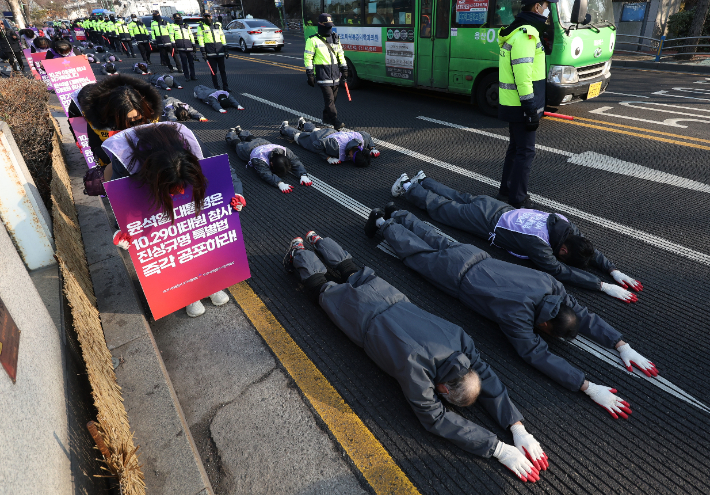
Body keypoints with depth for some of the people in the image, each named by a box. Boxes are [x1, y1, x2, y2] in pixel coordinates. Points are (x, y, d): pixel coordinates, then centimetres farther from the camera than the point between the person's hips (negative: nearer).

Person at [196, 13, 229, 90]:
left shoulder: (217, 26, 17)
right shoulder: (201, 27, 6)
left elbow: (222, 37, 19)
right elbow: (200, 39, -1)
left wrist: (225, 50, 13)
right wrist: (203, 52, -10)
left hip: (220, 51, 3)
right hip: (210, 52, -3)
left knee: (222, 70, 3)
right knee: (213, 70, 0)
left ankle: (225, 87, 7)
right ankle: (216, 87, 6)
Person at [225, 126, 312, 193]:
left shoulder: (286, 152, -45)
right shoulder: (260, 159, -55)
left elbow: (296, 163, -50)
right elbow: (266, 174, -67)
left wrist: (303, 175, -71)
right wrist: (280, 183, -84)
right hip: (248, 148, -4)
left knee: (252, 138, 39)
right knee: (237, 142, 33)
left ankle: (239, 131, 67)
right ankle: (232, 132, 62)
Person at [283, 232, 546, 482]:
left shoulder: (459, 338, -30)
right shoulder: (415, 364, -45)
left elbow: (488, 379, -21)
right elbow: (435, 417, -38)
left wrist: (518, 428, -32)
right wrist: (498, 448, -41)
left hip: (388, 294, 5)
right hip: (362, 315, -5)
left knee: (352, 272, 32)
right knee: (322, 286, 25)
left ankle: (316, 239, 56)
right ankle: (298, 252, 50)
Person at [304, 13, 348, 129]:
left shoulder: (335, 38, 16)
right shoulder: (313, 40, -3)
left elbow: (340, 54, 23)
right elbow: (307, 57, -4)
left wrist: (344, 69, 17)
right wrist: (310, 74, -10)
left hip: (335, 74, 6)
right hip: (322, 74, -6)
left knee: (333, 97, 11)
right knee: (329, 99, -12)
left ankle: (326, 117, 27)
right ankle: (335, 122, -14)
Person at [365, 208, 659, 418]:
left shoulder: (551, 286, -20)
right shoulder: (517, 312, -40)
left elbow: (584, 315, -11)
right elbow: (537, 354, -43)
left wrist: (622, 346, -19)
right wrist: (588, 388, -46)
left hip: (477, 257, 6)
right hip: (457, 274, -6)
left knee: (437, 241, 28)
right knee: (416, 251, 18)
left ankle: (397, 215, 48)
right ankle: (382, 222, 37)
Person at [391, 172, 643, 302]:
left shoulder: (566, 226, -15)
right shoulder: (537, 242, -37)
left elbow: (589, 250, -4)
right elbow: (559, 271, -39)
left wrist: (614, 271, -16)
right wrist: (603, 286, -39)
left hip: (498, 207, 7)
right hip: (486, 220, -7)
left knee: (458, 198, 27)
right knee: (440, 207, 13)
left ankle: (422, 180, 45)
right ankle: (408, 187, 31)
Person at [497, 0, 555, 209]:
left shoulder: (518, 31, 16)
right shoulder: (526, 34, -17)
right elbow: (522, 76, -23)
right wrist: (531, 109, -21)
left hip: (511, 104, 10)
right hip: (520, 106, -10)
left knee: (515, 148, 18)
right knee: (525, 152, -3)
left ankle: (506, 192, 28)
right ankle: (517, 201, 5)